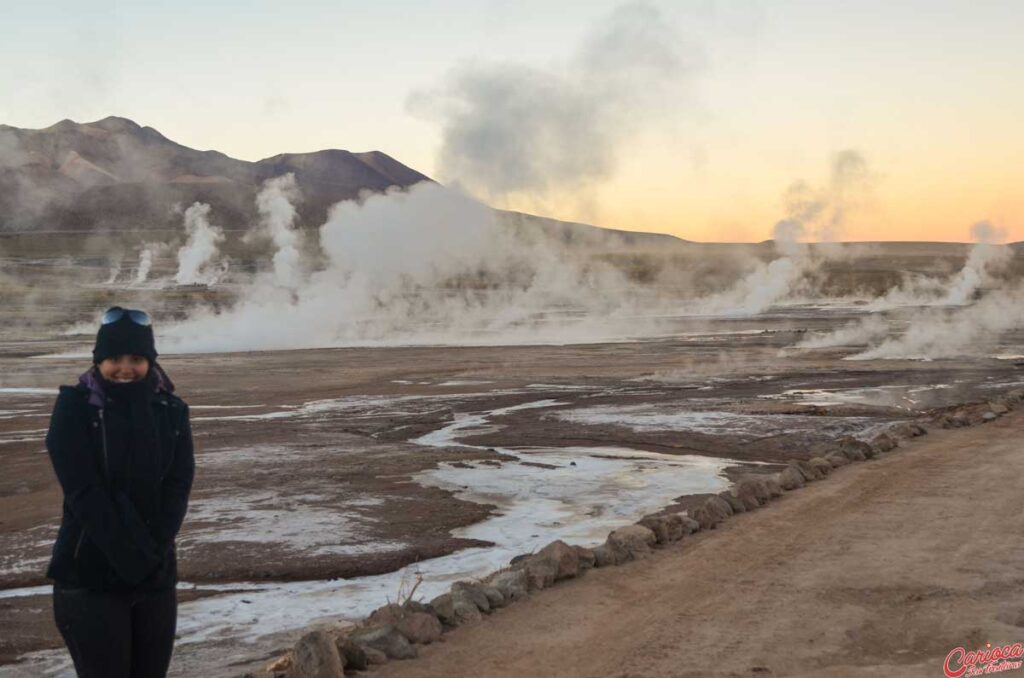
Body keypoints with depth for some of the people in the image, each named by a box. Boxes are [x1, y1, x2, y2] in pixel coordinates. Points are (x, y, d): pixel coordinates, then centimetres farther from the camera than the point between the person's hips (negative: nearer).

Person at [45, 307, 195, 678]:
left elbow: (178, 487, -2)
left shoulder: (171, 411, 3)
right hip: (90, 577, -4)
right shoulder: (74, 408, -7)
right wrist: (133, 557, -16)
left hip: (157, 575, 4)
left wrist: (151, 551, -15)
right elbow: (84, 492, -13)